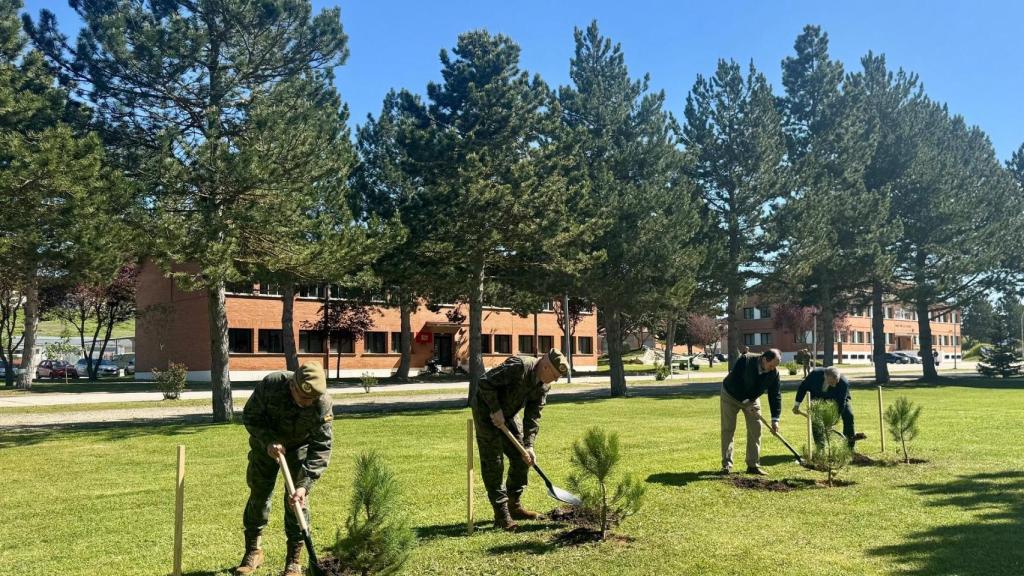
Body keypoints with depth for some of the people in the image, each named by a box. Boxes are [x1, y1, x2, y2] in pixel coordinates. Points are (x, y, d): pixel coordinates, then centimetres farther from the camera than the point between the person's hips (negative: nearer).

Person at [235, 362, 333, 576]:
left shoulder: (323, 404, -34)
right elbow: (250, 416, -17)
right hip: (266, 444, 1)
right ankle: (253, 551, 25)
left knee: (297, 500, -8)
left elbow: (321, 449, -30)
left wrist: (304, 484, -38)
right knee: (259, 495, 6)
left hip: (300, 447, -1)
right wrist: (268, 441, -32)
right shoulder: (270, 385, -33)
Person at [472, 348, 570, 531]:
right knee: (493, 463, -7)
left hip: (507, 414, 8)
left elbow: (533, 416, -5)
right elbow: (485, 382, -29)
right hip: (486, 411, -8)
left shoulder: (543, 385, -5)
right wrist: (496, 410, -25)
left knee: (521, 458, 8)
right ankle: (501, 515, -2)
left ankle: (514, 506, 21)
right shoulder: (518, 367, -31)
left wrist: (529, 445, -12)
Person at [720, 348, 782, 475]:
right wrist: (745, 403, -31)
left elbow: (775, 395, -15)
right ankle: (726, 464, 0)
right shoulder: (744, 361, -33)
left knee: (755, 429, -4)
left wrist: (775, 419, -20)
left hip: (751, 399, 4)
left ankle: (753, 465, 3)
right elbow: (733, 382, -31)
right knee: (728, 429, -5)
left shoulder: (774, 373, -20)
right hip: (731, 395, -4)